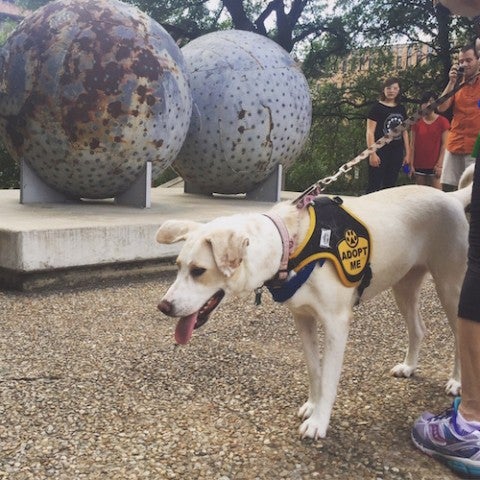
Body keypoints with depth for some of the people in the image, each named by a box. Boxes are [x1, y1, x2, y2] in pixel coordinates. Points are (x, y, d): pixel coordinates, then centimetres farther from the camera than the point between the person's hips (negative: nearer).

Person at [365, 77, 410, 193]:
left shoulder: (401, 109, 13)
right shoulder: (377, 107, -4)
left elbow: (404, 132, 17)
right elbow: (370, 132, -8)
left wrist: (407, 153, 14)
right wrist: (372, 153, -16)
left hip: (397, 154, 6)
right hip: (380, 152, -6)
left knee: (390, 186, 9)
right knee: (374, 186, -6)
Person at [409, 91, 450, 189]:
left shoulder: (442, 121, -1)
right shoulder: (416, 122, 6)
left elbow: (444, 144, -3)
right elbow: (412, 144, 5)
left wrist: (440, 164, -10)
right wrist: (411, 164, -1)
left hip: (434, 166, -3)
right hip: (419, 165, 3)